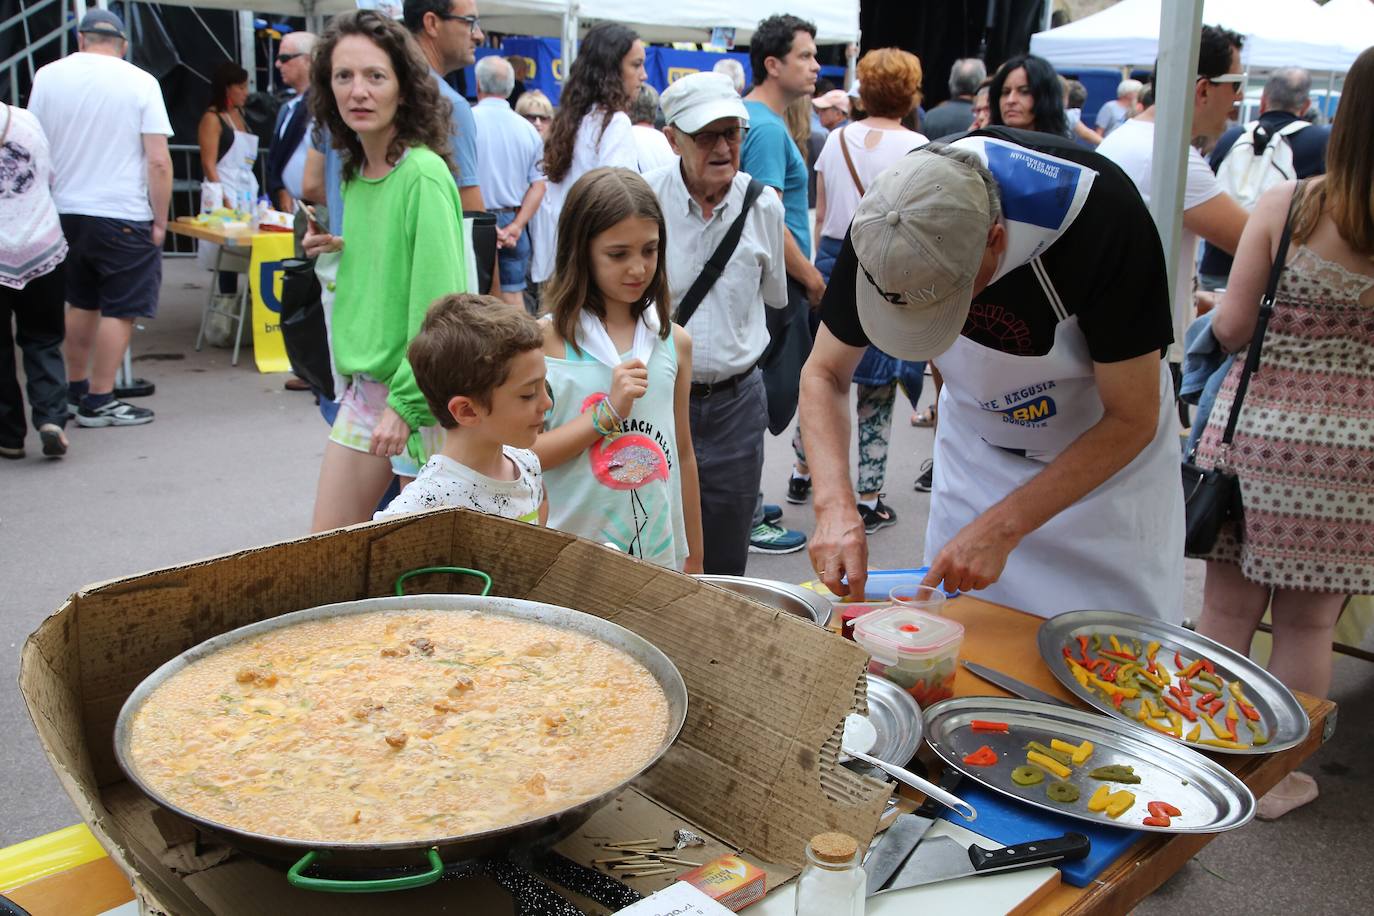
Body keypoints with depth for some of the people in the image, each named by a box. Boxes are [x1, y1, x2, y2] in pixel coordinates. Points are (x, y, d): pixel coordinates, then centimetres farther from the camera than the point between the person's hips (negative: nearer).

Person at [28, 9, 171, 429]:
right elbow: (158, 161, -12)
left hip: (65, 213, 5)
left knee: (81, 302, 20)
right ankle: (98, 401, 5)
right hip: (123, 217, -5)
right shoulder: (140, 82, -7)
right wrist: (160, 220, -4)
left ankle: (76, 389, 30)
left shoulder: (47, 76, 3)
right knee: (120, 309, 3)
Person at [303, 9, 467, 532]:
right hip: (363, 387, 8)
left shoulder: (423, 174, -15)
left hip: (419, 395, -8)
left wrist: (406, 401, -21)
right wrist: (341, 252, 2)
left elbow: (438, 302, -19)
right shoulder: (355, 174, 9)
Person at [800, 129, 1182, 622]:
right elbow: (824, 374, -12)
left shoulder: (1100, 211, -34)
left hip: (1110, 447, -2)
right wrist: (835, 504, -28)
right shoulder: (883, 226, -24)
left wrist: (1001, 528, -30)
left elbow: (1133, 419, -25)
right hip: (977, 446, 3)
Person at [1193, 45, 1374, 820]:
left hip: (1256, 426, 0)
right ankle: (1280, 775, 26)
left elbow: (1230, 327, -5)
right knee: (1308, 622, 13)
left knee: (1228, 607, 12)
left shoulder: (1287, 206, -7)